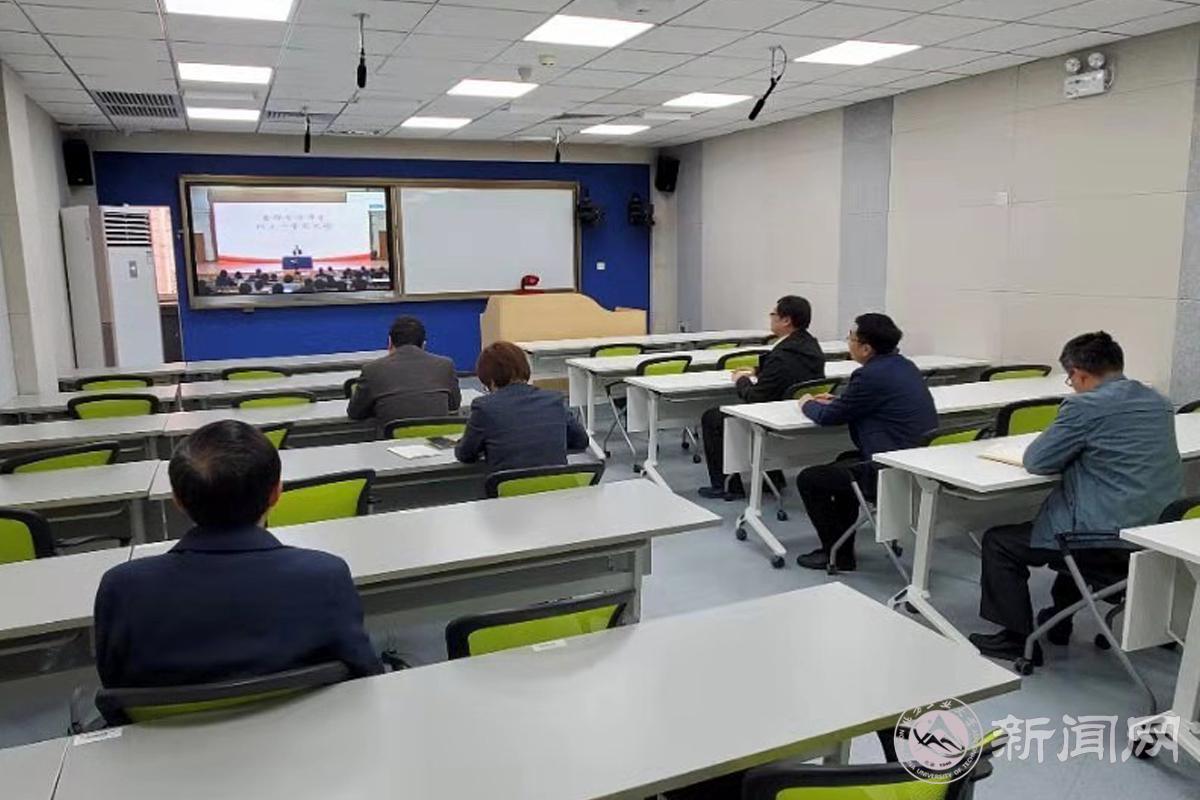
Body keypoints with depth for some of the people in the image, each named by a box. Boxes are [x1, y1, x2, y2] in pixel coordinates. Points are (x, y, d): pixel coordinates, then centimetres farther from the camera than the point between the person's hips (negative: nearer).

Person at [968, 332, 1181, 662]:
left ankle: (1018, 639, 14)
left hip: (1108, 539, -9)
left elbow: (1036, 461, -9)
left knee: (998, 542, 7)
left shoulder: (1085, 406, -16)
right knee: (1074, 528, 38)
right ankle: (1059, 620, 44)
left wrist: (1057, 438, 11)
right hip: (1157, 532, 9)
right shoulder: (1159, 402, 9)